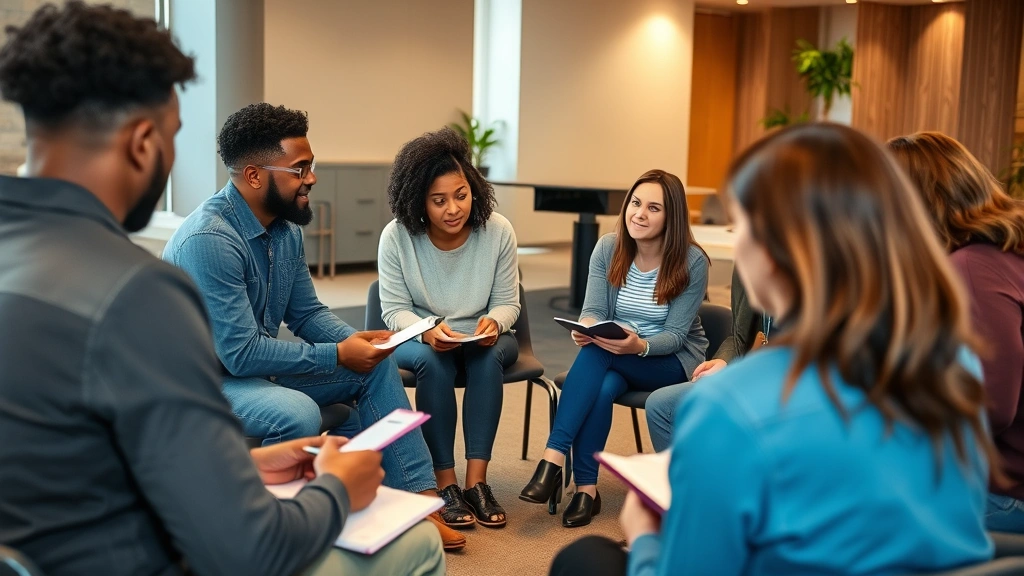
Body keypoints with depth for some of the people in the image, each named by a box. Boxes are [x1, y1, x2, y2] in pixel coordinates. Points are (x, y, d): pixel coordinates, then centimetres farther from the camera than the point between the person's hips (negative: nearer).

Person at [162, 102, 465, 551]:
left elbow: (306, 313, 8)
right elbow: (242, 354, -29)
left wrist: (356, 340, -11)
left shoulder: (286, 228, -1)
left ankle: (417, 497, 3)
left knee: (377, 365, 3)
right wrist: (337, 355, -22)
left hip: (259, 362, 9)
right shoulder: (208, 241, -28)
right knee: (298, 413, -35)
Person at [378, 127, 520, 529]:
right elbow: (394, 310, -10)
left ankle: (476, 481, -27)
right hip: (419, 338, -1)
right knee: (432, 361, -34)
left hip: (482, 338, 1)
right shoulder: (396, 236, -16)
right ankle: (445, 483, -24)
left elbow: (507, 302, -5)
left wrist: (494, 322, -29)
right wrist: (427, 331, -31)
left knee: (490, 357, -32)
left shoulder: (498, 231, -13)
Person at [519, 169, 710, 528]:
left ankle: (554, 459, -31)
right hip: (613, 359, 3)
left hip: (672, 361, -3)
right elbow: (593, 310, -6)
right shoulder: (608, 248, -4)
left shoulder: (692, 261, -14)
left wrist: (640, 345, -36)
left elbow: (675, 335, -15)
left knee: (596, 352, -32)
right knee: (602, 387, -34)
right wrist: (587, 327, -31)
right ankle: (586, 488, -23)